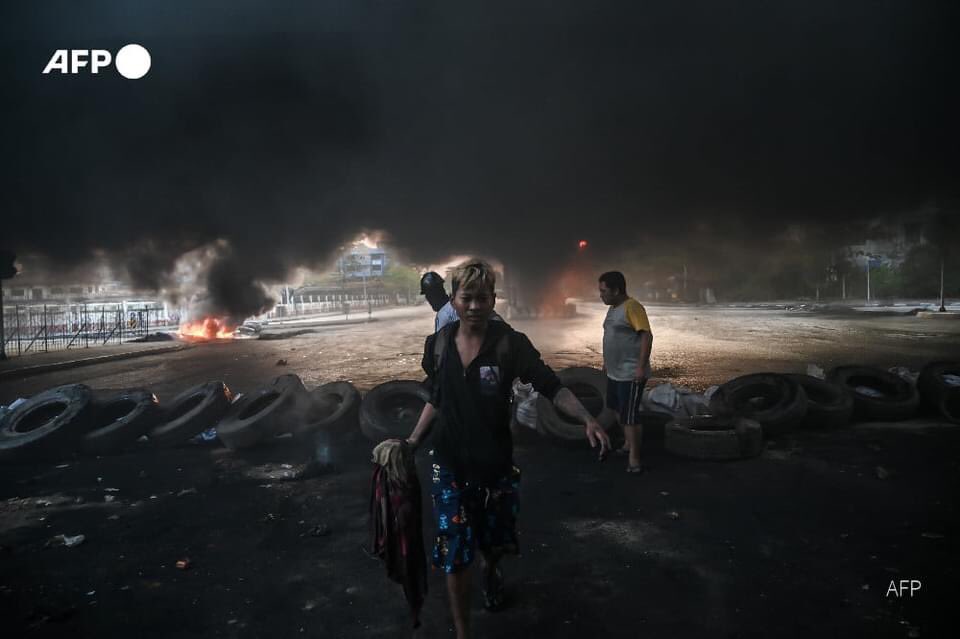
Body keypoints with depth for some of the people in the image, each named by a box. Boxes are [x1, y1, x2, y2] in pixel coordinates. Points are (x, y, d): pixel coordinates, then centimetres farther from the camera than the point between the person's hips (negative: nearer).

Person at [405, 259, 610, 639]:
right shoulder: (437, 345, -5)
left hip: (496, 465, 0)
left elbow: (551, 387, -17)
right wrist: (413, 440, 0)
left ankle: (490, 570, 58)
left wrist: (587, 420, -32)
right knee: (454, 557, 1)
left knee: (497, 542, 21)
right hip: (449, 467, 1)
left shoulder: (510, 343, -14)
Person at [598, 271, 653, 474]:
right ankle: (627, 444, 38)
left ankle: (634, 459, 2)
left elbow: (647, 335, -22)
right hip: (614, 372, 10)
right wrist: (607, 361, 25)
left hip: (631, 374, -10)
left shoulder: (632, 307, -17)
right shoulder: (613, 308, 11)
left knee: (630, 417, -6)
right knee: (619, 410, 21)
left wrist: (641, 366, -26)